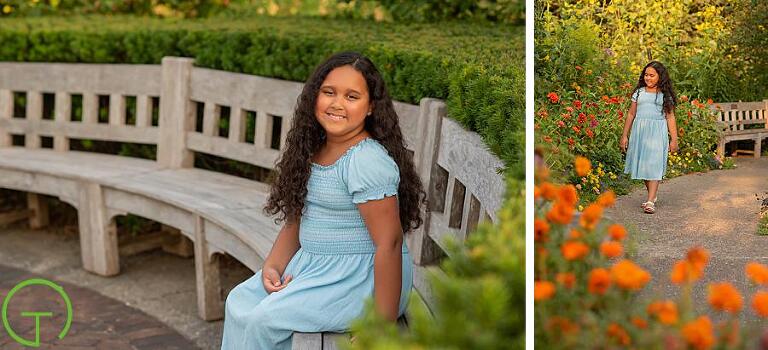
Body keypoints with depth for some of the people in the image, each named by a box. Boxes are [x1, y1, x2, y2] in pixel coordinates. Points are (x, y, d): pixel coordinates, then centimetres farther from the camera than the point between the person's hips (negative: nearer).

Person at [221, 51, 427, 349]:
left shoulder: (368, 161, -22)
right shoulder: (313, 150, 6)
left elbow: (389, 244, -24)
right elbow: (296, 220, 13)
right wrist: (272, 266, -5)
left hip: (362, 277, -8)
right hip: (314, 266, 8)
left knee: (265, 320, -17)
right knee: (239, 302, 2)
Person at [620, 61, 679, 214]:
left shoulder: (665, 95, 6)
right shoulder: (639, 92, 11)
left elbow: (670, 117, 6)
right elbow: (631, 114, 14)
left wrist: (674, 139, 3)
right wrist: (624, 135, 12)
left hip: (657, 132, -3)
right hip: (639, 130, 3)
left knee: (654, 165, -10)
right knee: (642, 165, 6)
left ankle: (650, 201, -14)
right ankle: (653, 195, 23)